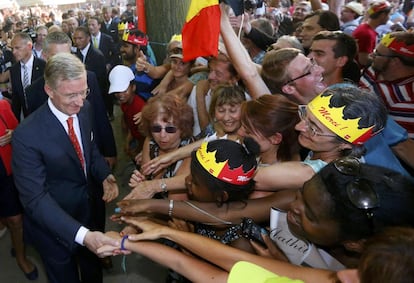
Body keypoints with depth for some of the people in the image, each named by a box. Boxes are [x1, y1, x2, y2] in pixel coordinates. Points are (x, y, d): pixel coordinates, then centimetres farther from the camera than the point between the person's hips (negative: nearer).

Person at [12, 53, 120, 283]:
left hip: (88, 209, 5)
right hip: (53, 225, -5)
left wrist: (106, 176, -15)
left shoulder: (84, 110, -11)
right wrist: (82, 234, -40)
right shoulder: (27, 135, -30)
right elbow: (35, 197, -29)